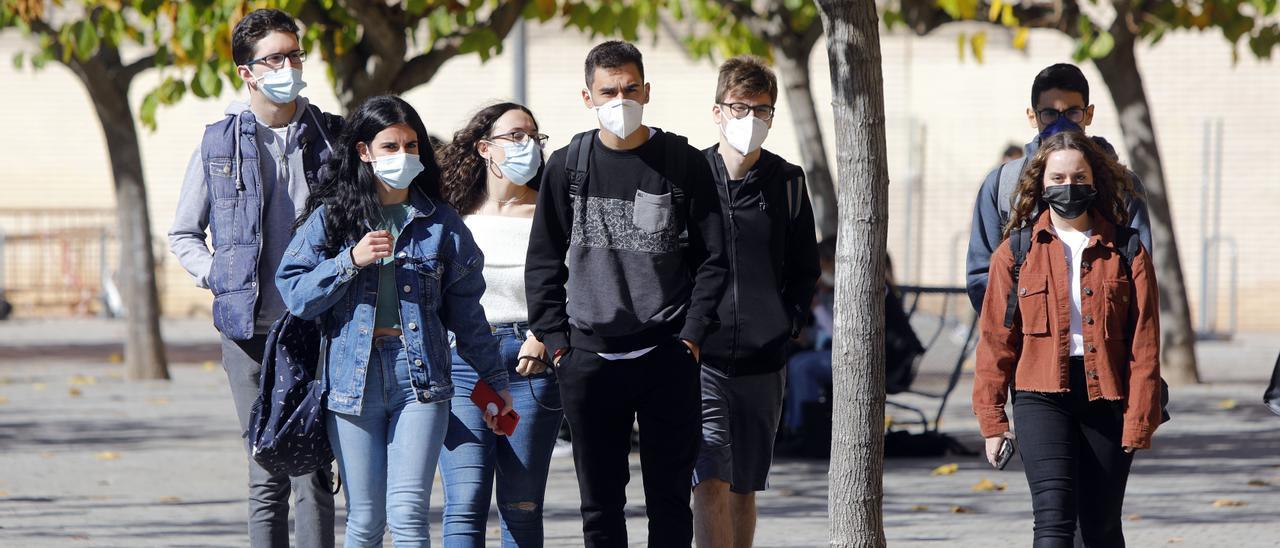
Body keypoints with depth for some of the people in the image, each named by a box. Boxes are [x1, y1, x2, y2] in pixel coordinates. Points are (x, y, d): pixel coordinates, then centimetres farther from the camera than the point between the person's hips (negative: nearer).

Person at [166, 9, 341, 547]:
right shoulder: (219, 144, 7)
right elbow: (183, 234, 17)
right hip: (251, 330, 0)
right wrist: (220, 279, 1)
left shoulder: (332, 137, 7)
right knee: (267, 477, 3)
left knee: (314, 472, -6)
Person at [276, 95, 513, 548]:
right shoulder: (330, 217, 7)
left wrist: (494, 379, 16)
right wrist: (351, 261, -11)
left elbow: (466, 310, 14)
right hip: (354, 375, 0)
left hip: (421, 376, 0)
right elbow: (294, 293, 0)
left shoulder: (441, 223, 9)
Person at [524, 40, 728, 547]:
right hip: (589, 359, 2)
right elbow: (543, 263, 9)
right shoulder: (567, 167, 6)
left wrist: (690, 337, -6)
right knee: (600, 504, 4)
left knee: (669, 500, 1)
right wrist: (557, 344, 0)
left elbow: (713, 259, 3)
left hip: (668, 357, -2)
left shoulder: (685, 164, 2)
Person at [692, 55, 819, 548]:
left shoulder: (787, 183, 6)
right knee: (710, 483, -15)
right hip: (699, 359, -2)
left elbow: (804, 270, 15)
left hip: (762, 360, 3)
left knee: (743, 488, 11)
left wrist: (787, 324, 2)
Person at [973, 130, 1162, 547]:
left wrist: (1139, 420, -5)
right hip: (1042, 395, -1)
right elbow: (995, 340, 7)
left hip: (1106, 398, 1)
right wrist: (992, 419, 3)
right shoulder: (1016, 253, 5)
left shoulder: (1126, 252, 4)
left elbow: (1144, 343, 1)